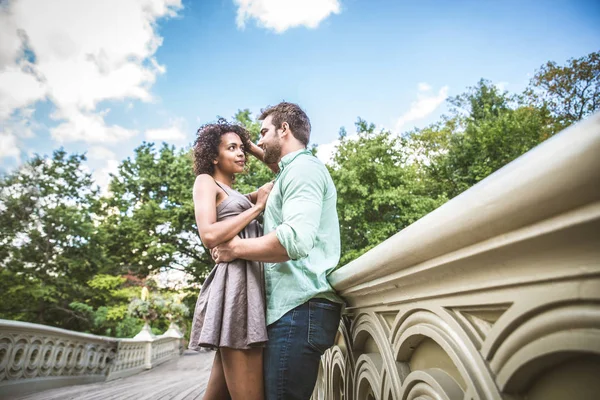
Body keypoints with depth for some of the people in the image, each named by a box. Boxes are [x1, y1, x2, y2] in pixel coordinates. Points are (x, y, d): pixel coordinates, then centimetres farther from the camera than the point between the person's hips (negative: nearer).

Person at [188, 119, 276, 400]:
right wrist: (257, 207, -4)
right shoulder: (206, 182, 6)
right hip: (235, 282, -8)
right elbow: (210, 236, -12)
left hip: (252, 282, 8)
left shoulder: (239, 196, 27)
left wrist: (252, 146, 25)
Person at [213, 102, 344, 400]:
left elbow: (296, 240, -23)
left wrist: (236, 248, -11)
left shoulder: (303, 167, -7)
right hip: (296, 309, 10)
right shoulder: (296, 172, 25)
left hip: (300, 309, -10)